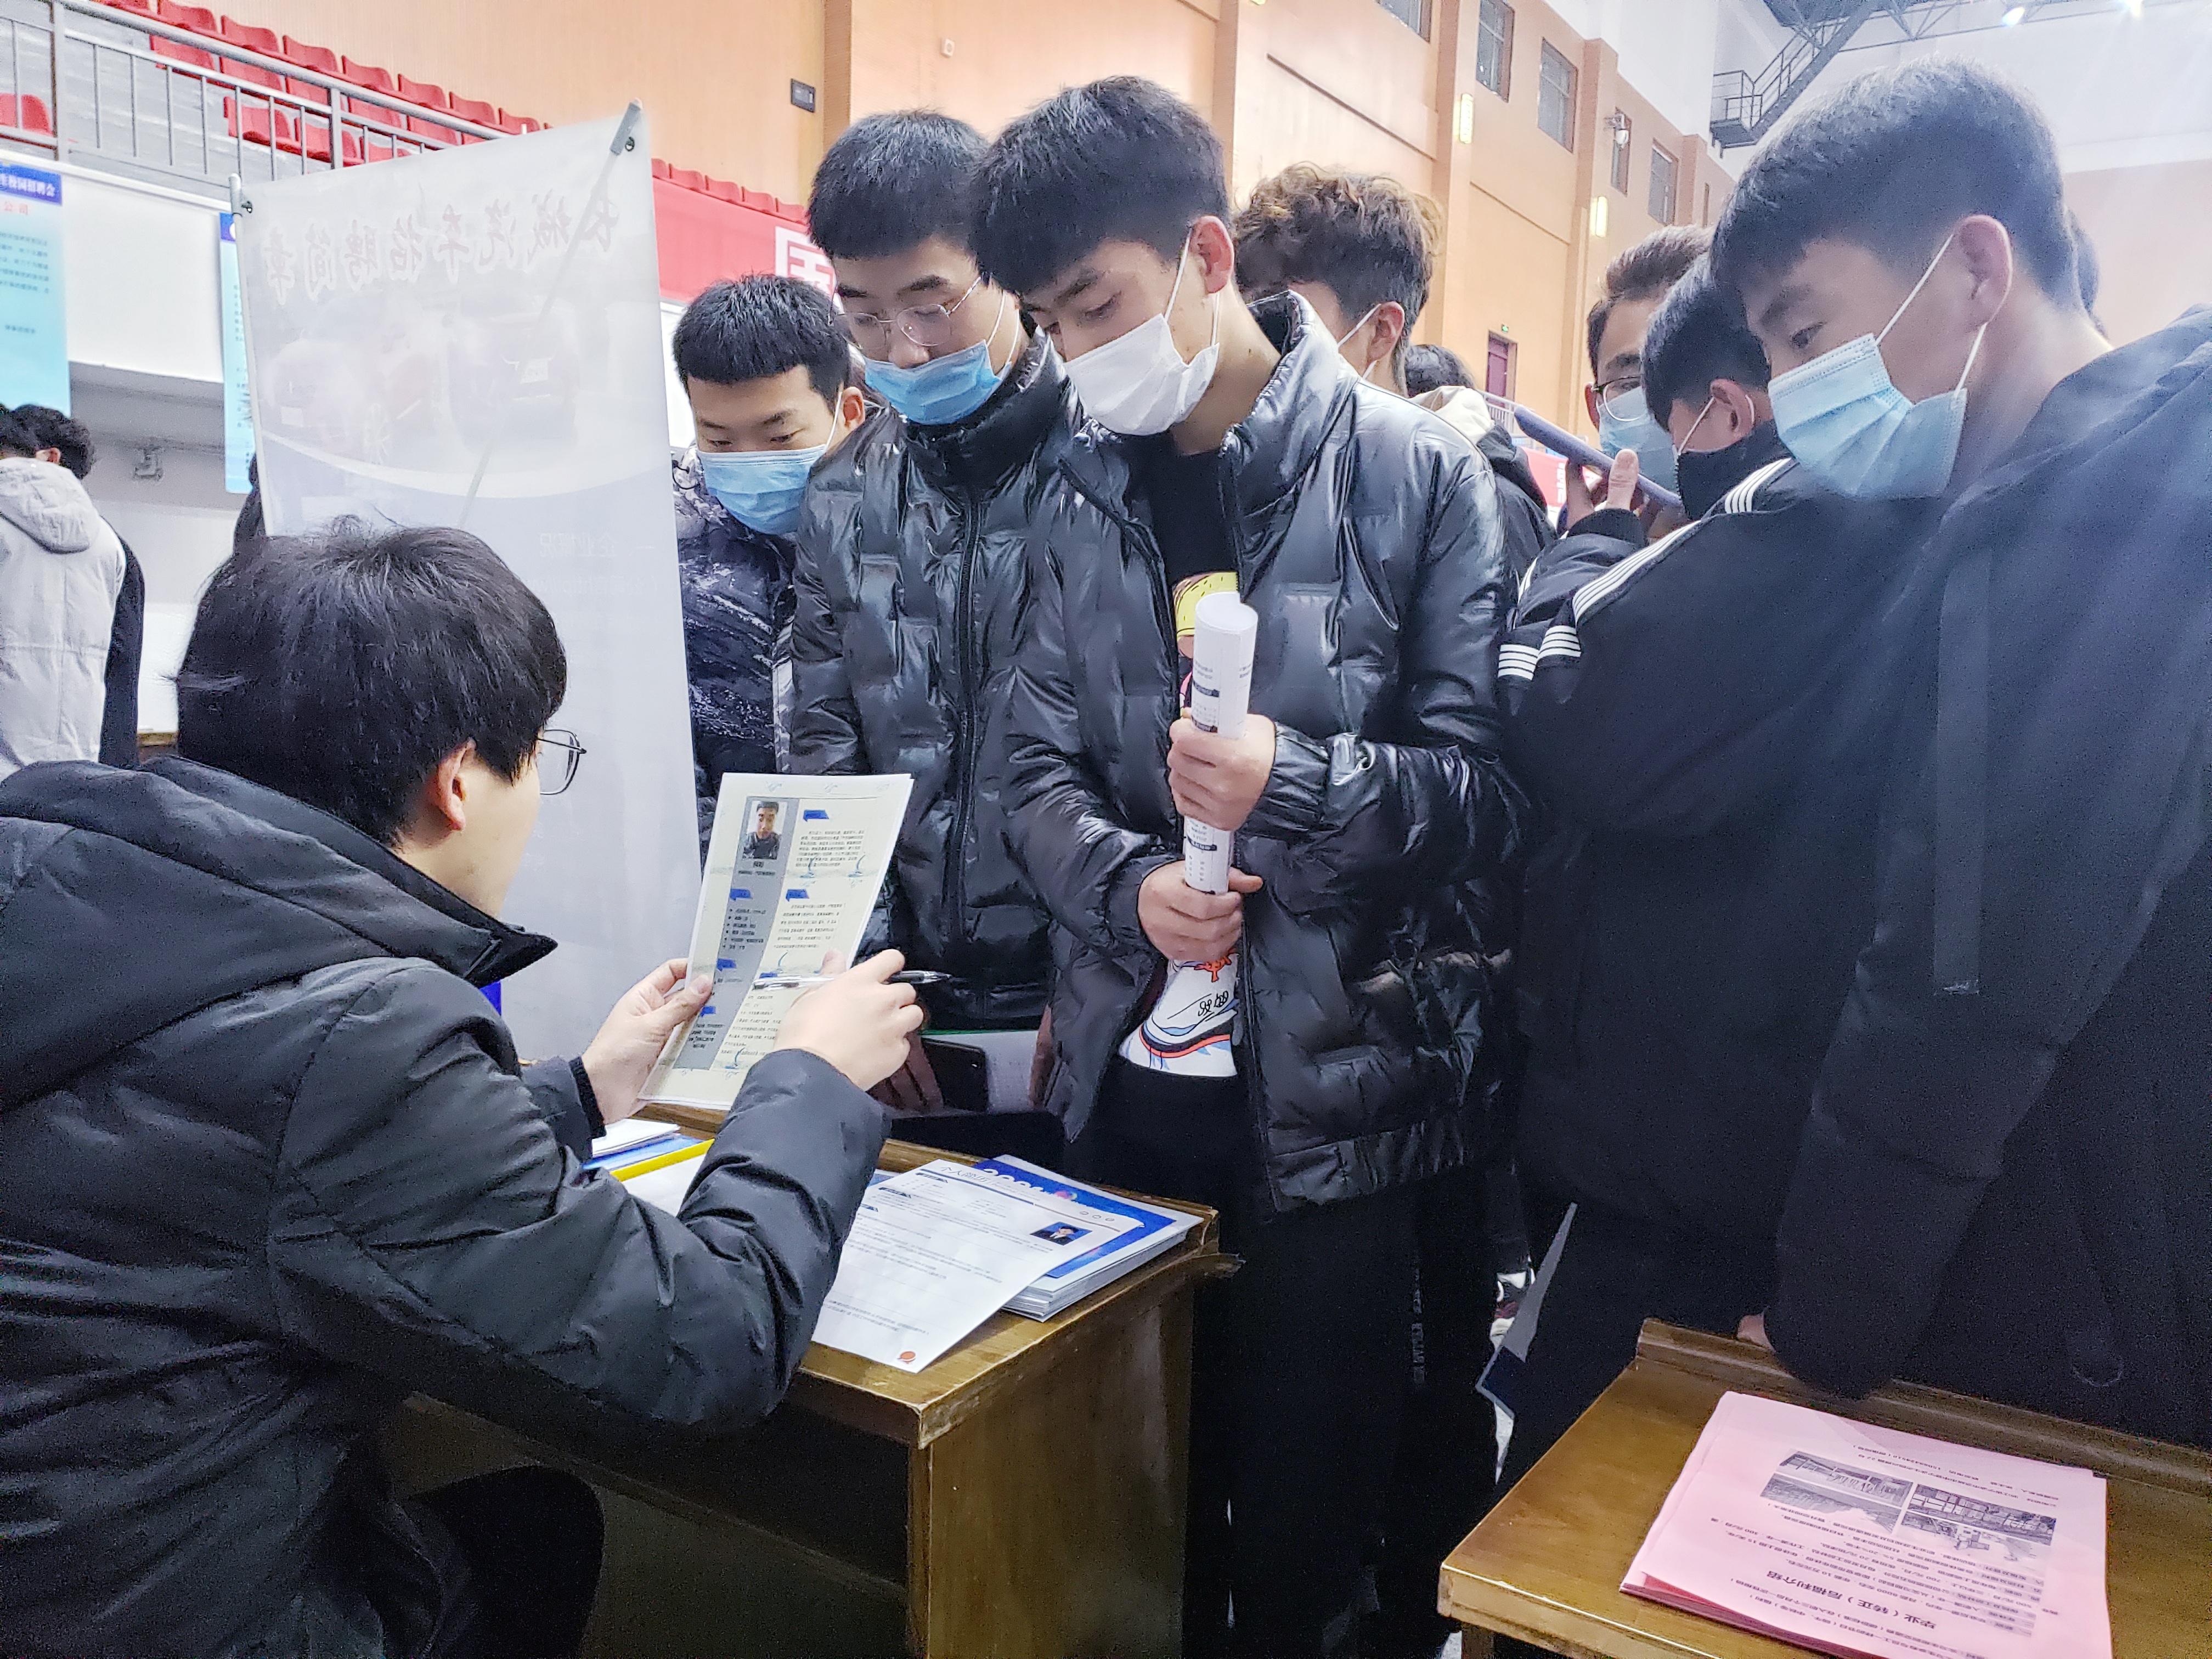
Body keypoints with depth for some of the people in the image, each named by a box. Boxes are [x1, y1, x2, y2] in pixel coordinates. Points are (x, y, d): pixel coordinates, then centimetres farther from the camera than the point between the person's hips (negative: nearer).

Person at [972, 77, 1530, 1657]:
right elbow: (1040, 766, 6)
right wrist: (1126, 883, -13)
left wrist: (1300, 789, -24)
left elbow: (1498, 781, -8)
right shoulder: (1086, 494, 7)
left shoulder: (1415, 473, -6)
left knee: (1306, 1486, 12)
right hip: (1134, 1069, 4)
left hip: (1337, 1084, -3)